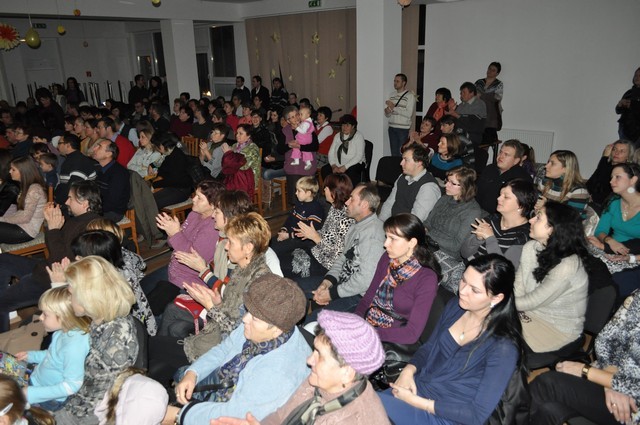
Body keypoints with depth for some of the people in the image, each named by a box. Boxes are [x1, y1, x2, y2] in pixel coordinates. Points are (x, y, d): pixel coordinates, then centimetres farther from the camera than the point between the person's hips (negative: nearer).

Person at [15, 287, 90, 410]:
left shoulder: (74, 345, -35)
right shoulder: (65, 331, -7)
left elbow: (72, 385, -31)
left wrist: (33, 394, -28)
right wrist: (32, 355, 9)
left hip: (50, 400, -9)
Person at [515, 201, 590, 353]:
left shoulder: (567, 265, -29)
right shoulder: (531, 247, -7)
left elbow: (530, 302, -22)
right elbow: (517, 290, -4)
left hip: (558, 328, -5)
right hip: (530, 311, 6)